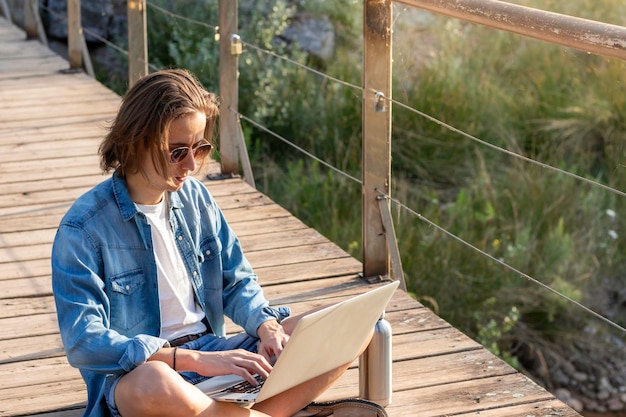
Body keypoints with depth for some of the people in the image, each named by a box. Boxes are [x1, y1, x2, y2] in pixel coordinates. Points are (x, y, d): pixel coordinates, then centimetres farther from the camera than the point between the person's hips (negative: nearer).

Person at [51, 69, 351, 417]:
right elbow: (84, 342, -18)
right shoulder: (83, 229, -11)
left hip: (214, 351, 6)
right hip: (136, 371, -6)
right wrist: (195, 360, -25)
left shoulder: (195, 196, 7)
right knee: (155, 383, -43)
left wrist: (267, 325, -9)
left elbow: (237, 282, 15)